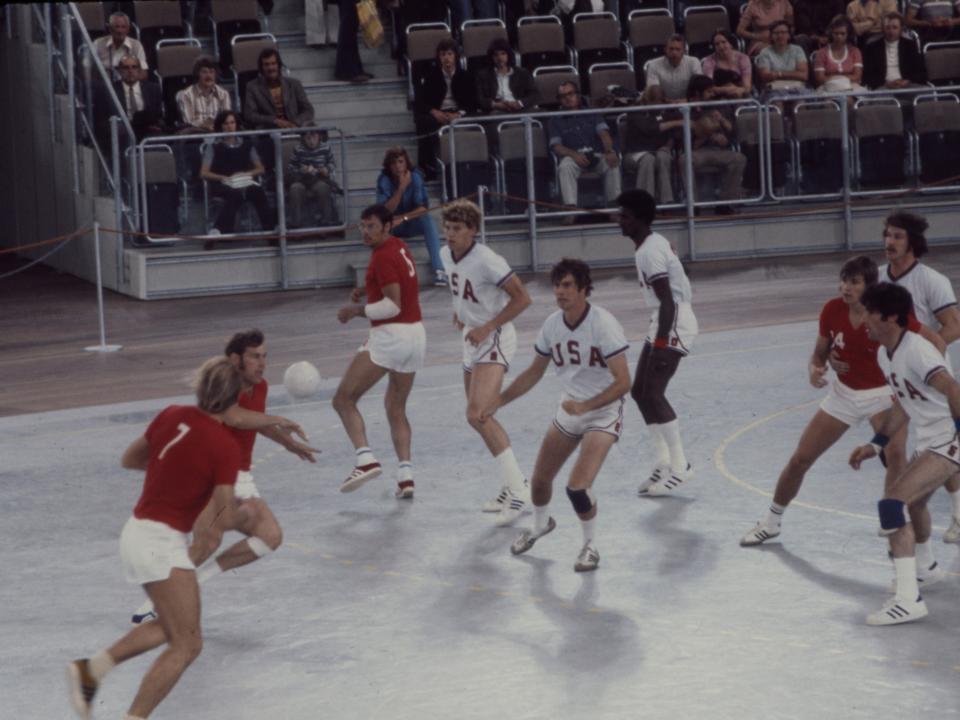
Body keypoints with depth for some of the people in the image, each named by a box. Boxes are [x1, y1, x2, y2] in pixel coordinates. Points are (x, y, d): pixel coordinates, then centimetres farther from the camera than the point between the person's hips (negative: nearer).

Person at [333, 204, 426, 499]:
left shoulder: (383, 256, -14)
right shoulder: (399, 247, 13)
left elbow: (393, 305, -19)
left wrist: (356, 311, -10)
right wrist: (366, 289, 20)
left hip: (389, 336, -9)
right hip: (416, 334, 9)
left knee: (344, 399, -4)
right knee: (396, 408, 17)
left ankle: (366, 459, -22)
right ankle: (405, 474, 3)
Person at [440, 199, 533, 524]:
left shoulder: (487, 261, -21)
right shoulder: (446, 255, 3)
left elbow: (522, 298, -17)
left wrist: (487, 327, -19)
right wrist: (460, 312, 8)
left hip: (494, 340, -9)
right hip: (471, 340, 9)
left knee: (477, 415, -22)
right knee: (481, 419, 14)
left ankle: (516, 487, -19)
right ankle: (513, 487, 25)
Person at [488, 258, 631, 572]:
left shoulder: (603, 324, -24)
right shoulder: (552, 325, -5)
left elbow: (623, 383, -26)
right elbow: (534, 372, 12)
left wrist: (585, 406, -36)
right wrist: (499, 401, 6)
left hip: (603, 413, -6)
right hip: (570, 410, 6)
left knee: (578, 487, -20)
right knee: (539, 480, 11)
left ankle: (590, 546, 6)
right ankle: (540, 525, 45)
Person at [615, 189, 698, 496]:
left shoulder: (649, 252, -18)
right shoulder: (653, 242, 12)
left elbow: (667, 301, -24)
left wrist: (660, 343, -26)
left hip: (674, 322, -11)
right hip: (665, 322, 11)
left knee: (652, 393, -12)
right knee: (640, 391, 11)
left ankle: (679, 466, -7)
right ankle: (664, 462, 14)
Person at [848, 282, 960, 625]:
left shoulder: (916, 351, -20)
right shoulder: (884, 355, 9)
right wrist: (876, 444, 20)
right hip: (929, 442, 10)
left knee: (893, 504, -22)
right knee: (906, 506, 25)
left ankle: (909, 599, -24)